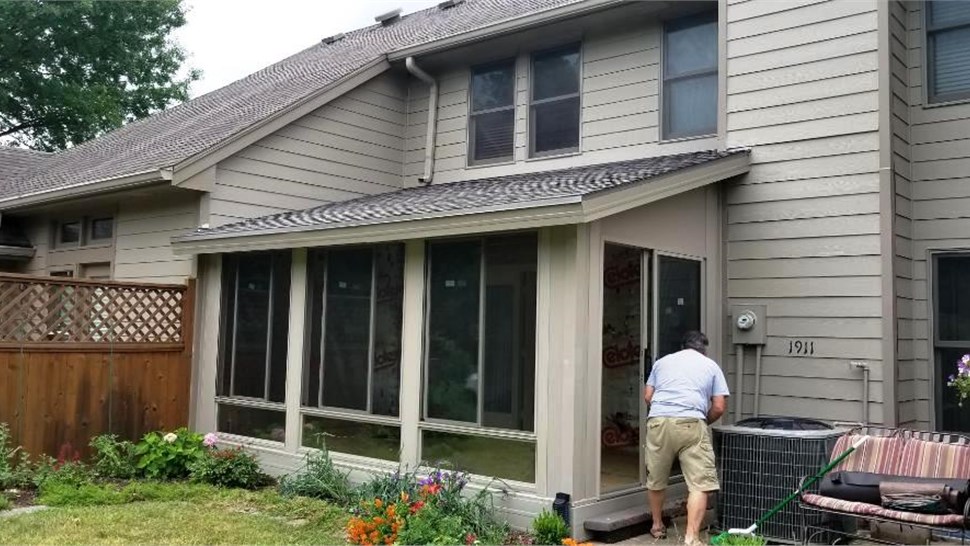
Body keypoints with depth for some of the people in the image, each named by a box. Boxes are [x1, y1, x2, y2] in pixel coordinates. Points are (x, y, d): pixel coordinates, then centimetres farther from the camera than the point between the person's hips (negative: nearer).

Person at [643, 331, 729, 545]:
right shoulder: (711, 366, 18)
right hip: (691, 423, -3)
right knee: (699, 483, -1)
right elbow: (719, 407, 11)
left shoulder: (663, 361, 24)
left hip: (658, 421, 3)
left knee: (655, 479, 18)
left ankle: (657, 526, 33)